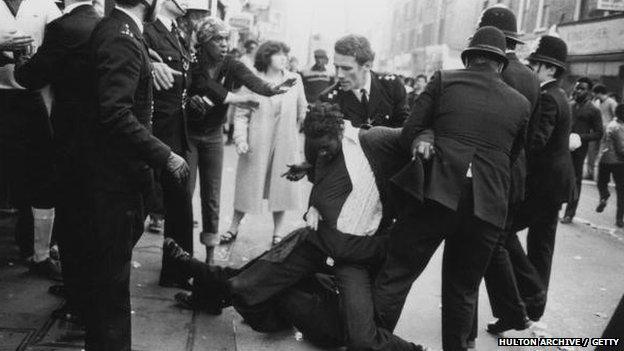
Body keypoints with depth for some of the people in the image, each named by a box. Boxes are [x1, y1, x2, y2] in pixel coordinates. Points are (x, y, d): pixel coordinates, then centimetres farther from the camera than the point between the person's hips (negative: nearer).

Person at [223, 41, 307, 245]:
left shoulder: (294, 80, 1)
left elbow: (302, 112, 9)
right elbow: (241, 114, -5)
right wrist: (240, 139, -15)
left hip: (285, 144, 2)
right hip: (256, 144, -1)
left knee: (281, 186, 9)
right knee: (248, 185, 8)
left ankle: (278, 232, 23)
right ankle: (234, 228, 24)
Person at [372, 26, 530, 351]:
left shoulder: (444, 80, 7)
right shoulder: (520, 104, 15)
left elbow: (409, 131, 1)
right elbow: (512, 157, 21)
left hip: (437, 192, -3)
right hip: (488, 206, 3)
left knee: (395, 275, 5)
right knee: (463, 290, 16)